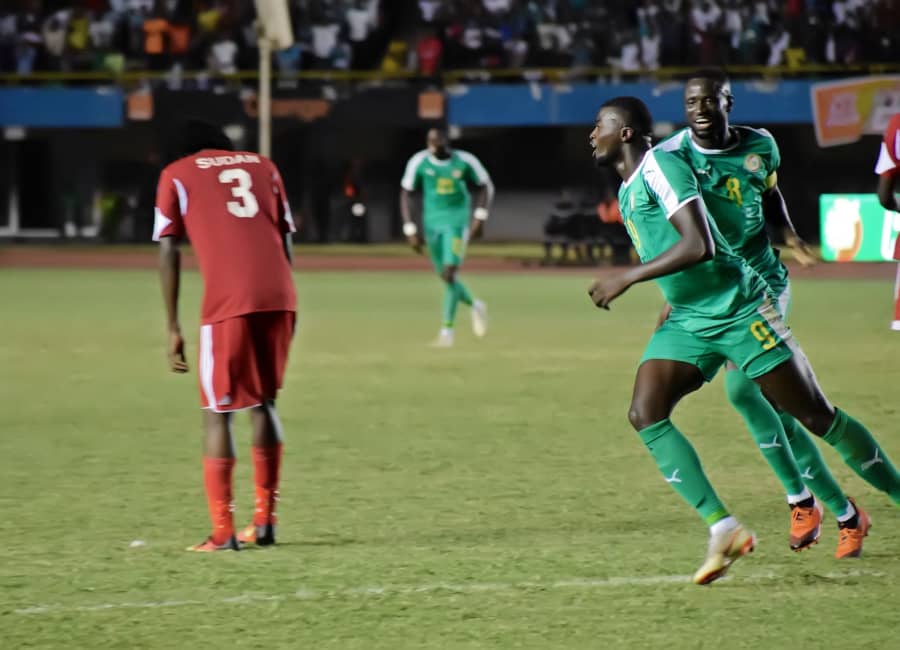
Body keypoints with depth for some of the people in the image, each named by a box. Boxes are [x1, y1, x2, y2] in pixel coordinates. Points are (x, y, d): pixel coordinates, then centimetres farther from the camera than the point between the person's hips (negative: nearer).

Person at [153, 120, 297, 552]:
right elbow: (284, 240, 19)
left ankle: (223, 532, -2)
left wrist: (173, 329, 6)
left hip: (228, 304, -4)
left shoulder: (177, 175, 13)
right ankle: (264, 521, 19)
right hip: (279, 298, 4)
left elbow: (168, 253, 6)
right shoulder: (262, 166, 24)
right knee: (263, 402, 20)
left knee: (218, 412, 3)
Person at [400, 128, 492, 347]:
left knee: (450, 273, -16)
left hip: (457, 221, -3)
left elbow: (485, 186, 7)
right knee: (445, 277, 8)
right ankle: (474, 305, 37)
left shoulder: (465, 161, -8)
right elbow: (405, 195, -2)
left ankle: (447, 329, -10)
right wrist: (410, 230, -8)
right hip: (432, 222, 3)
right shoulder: (419, 162, -7)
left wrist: (479, 217, -4)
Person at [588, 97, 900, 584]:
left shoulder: (659, 166, -15)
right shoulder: (626, 189, 13)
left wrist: (626, 278, -22)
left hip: (739, 310, -9)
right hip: (687, 322, 9)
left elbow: (700, 246, -26)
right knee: (645, 414, -13)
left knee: (818, 418, -2)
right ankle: (723, 529, -16)